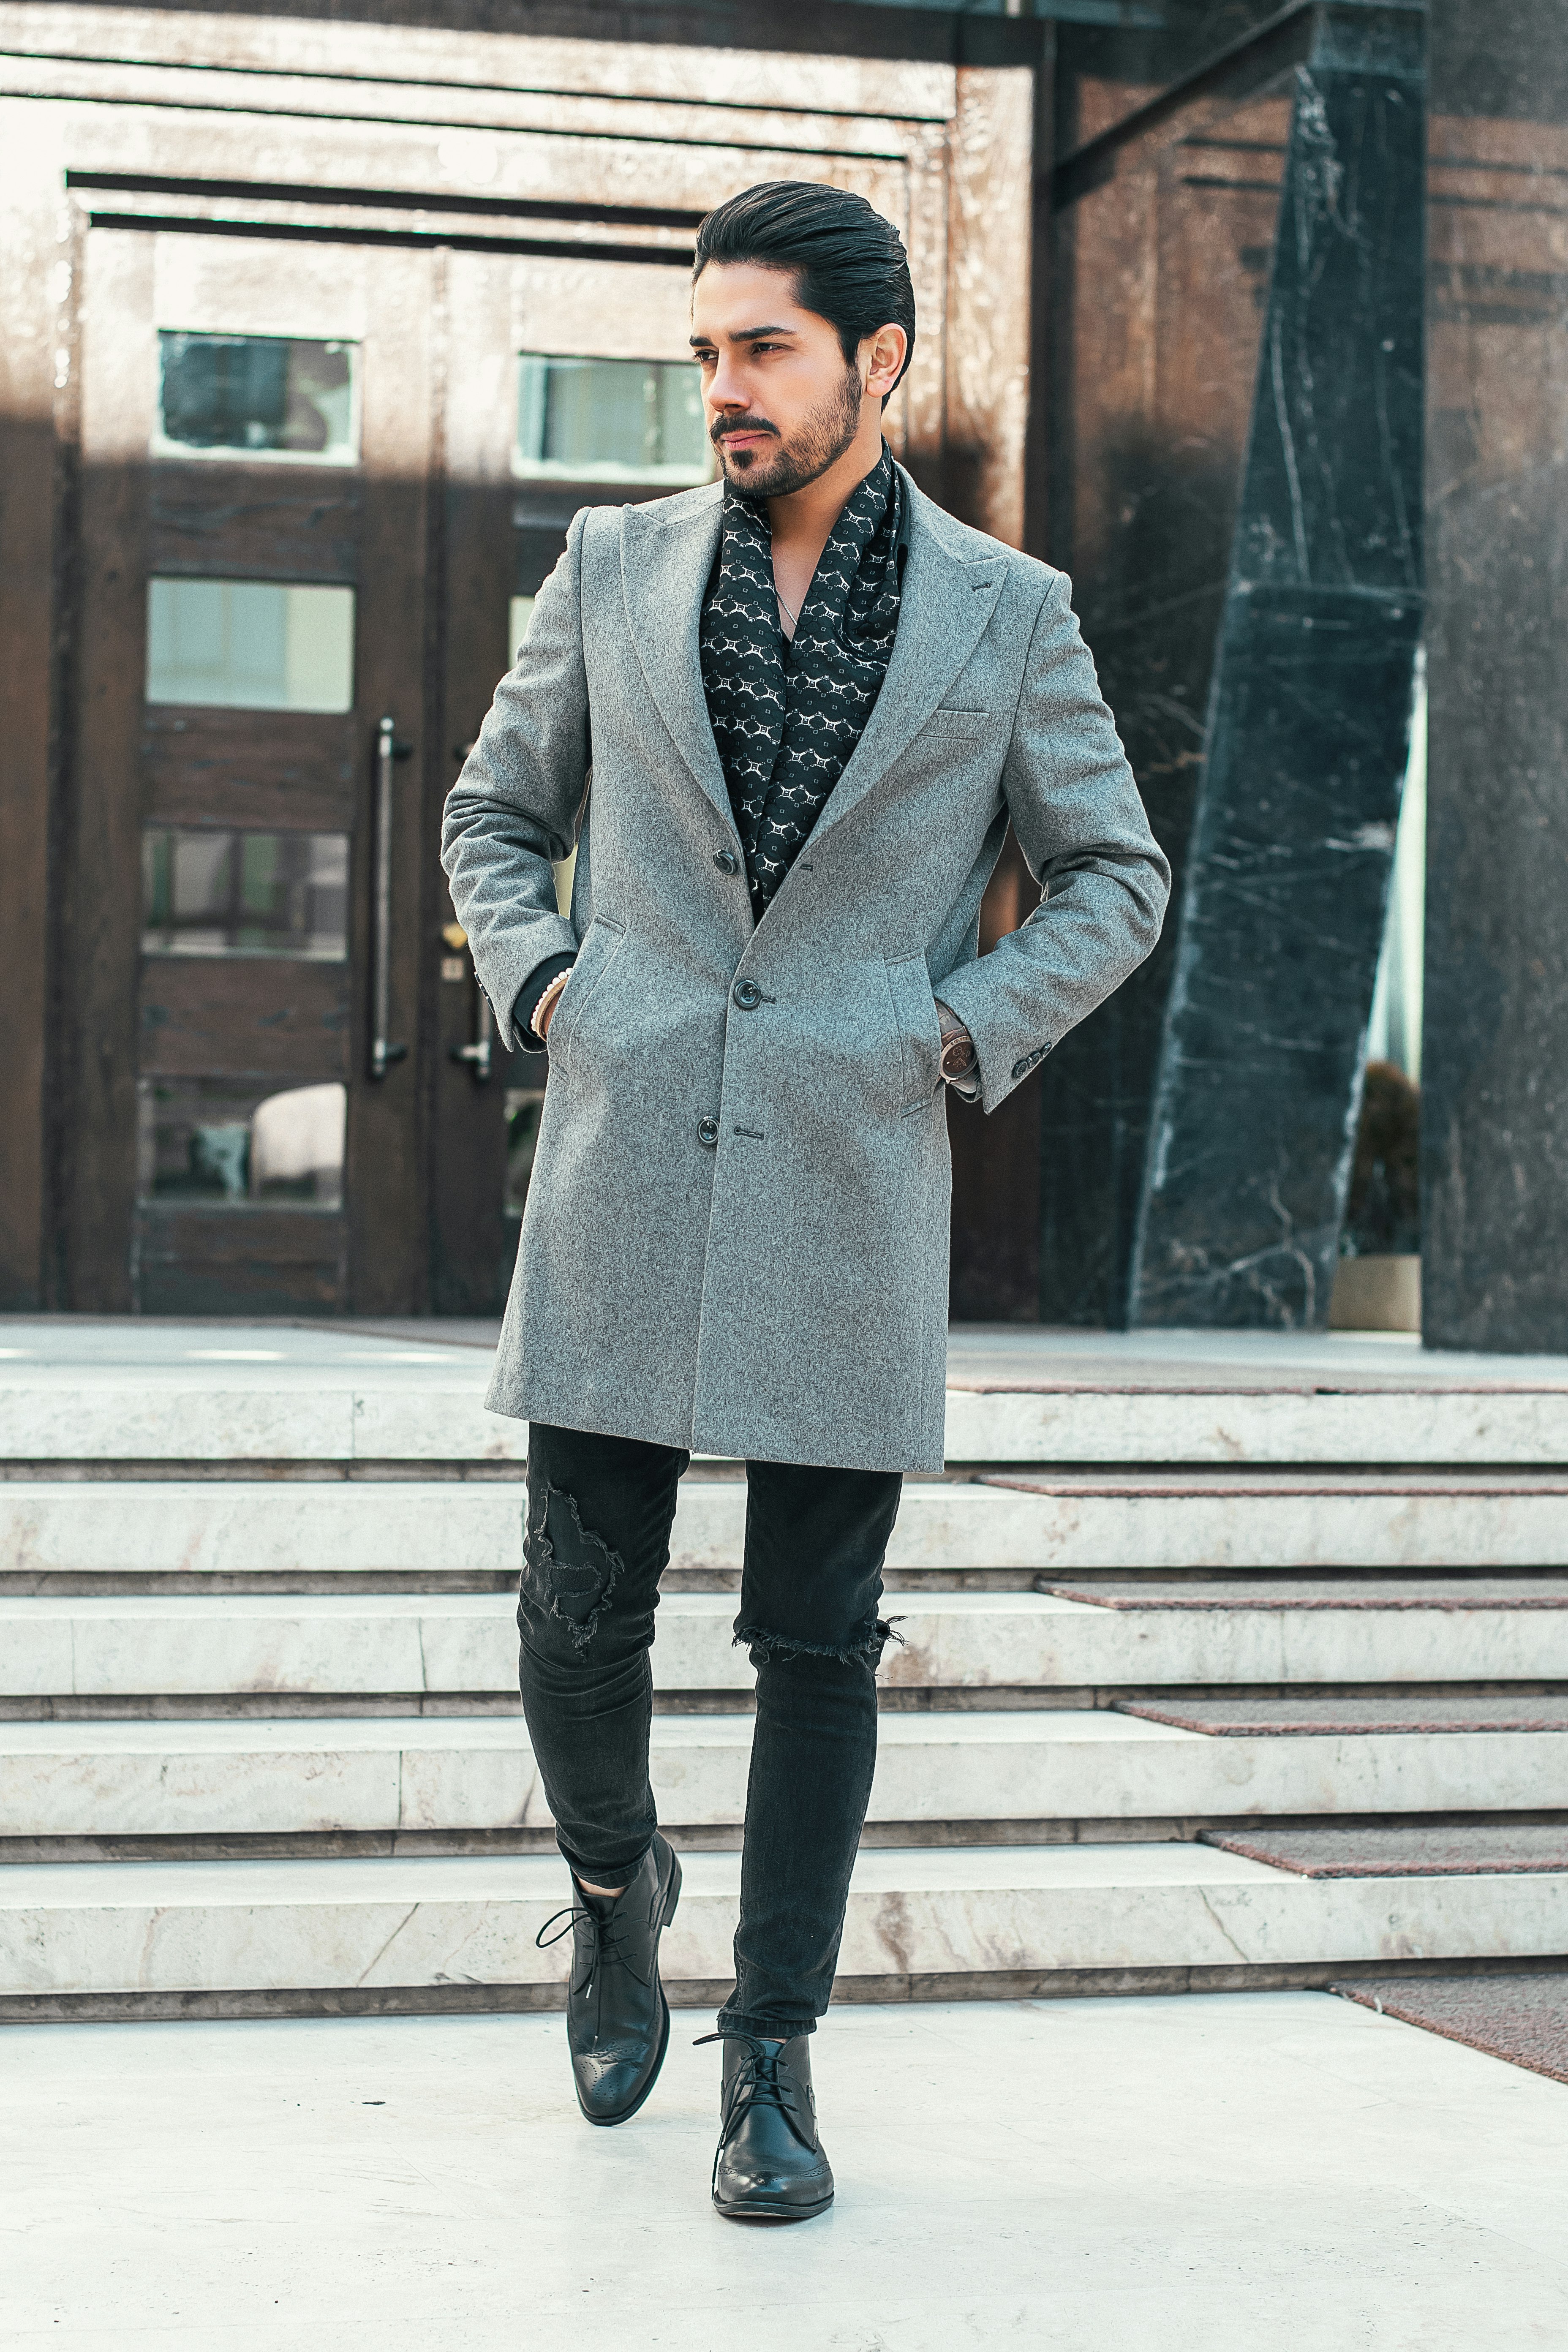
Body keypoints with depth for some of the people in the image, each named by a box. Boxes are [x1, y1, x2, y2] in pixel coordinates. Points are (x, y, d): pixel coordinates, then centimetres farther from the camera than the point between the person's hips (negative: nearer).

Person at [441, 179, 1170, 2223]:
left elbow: (1117, 877, 11)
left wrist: (964, 1031, -2)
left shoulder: (1007, 612, 4)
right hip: (622, 1186, 1)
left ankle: (773, 2054, 15)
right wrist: (541, 986, 3)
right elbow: (494, 809, 19)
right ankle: (617, 1886, 34)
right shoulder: (614, 567, 8)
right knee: (581, 1610, 3)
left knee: (818, 1644, 3)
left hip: (850, 1199, -1)